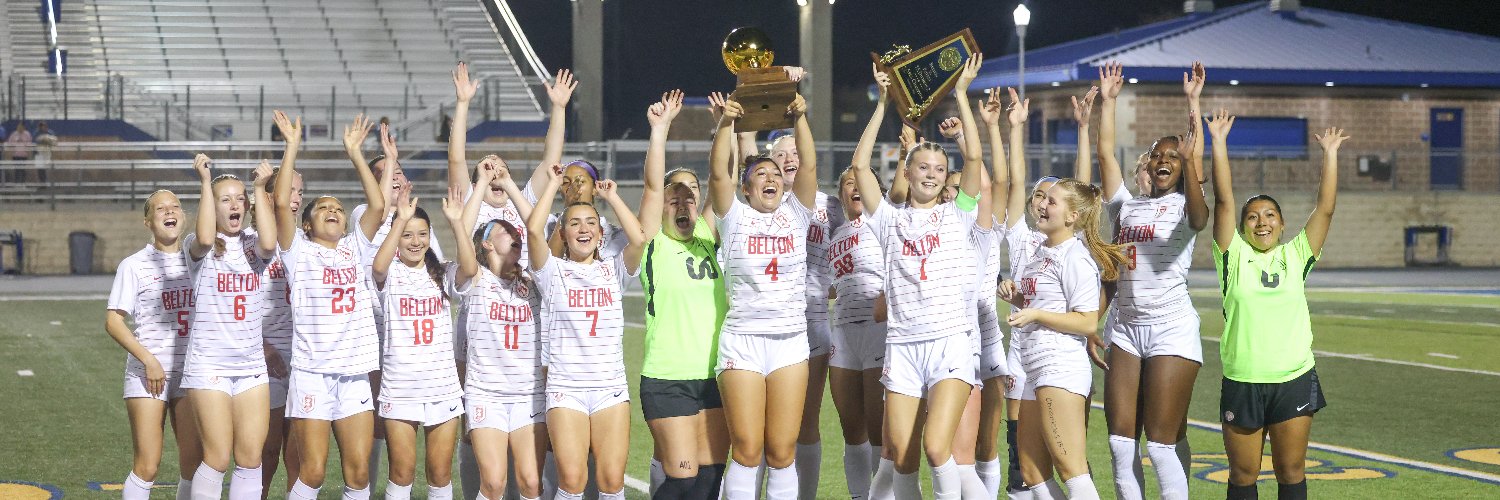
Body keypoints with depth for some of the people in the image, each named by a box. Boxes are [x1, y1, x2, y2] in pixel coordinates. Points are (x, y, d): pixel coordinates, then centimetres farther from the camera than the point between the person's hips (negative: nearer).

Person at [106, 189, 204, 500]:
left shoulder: (196, 259, 10)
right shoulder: (134, 265, 0)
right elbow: (113, 321, -3)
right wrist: (148, 360, -13)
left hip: (190, 370, 3)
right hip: (147, 373, -3)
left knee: (194, 463, 1)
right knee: (147, 466, -7)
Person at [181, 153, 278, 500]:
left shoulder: (253, 245, 7)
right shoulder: (201, 248, -1)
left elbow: (269, 242, -18)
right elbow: (205, 238, -26)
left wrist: (260, 188, -12)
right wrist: (206, 182, -19)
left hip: (251, 365, 4)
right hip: (208, 365, -4)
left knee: (250, 458, 2)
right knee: (218, 458, -8)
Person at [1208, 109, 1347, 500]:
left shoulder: (1295, 256, 7)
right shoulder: (1235, 256, 3)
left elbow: (1325, 208, 2)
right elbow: (1224, 201, -4)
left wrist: (1330, 154, 1)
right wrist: (1219, 143, -6)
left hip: (1294, 381, 1)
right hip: (1242, 383, -1)